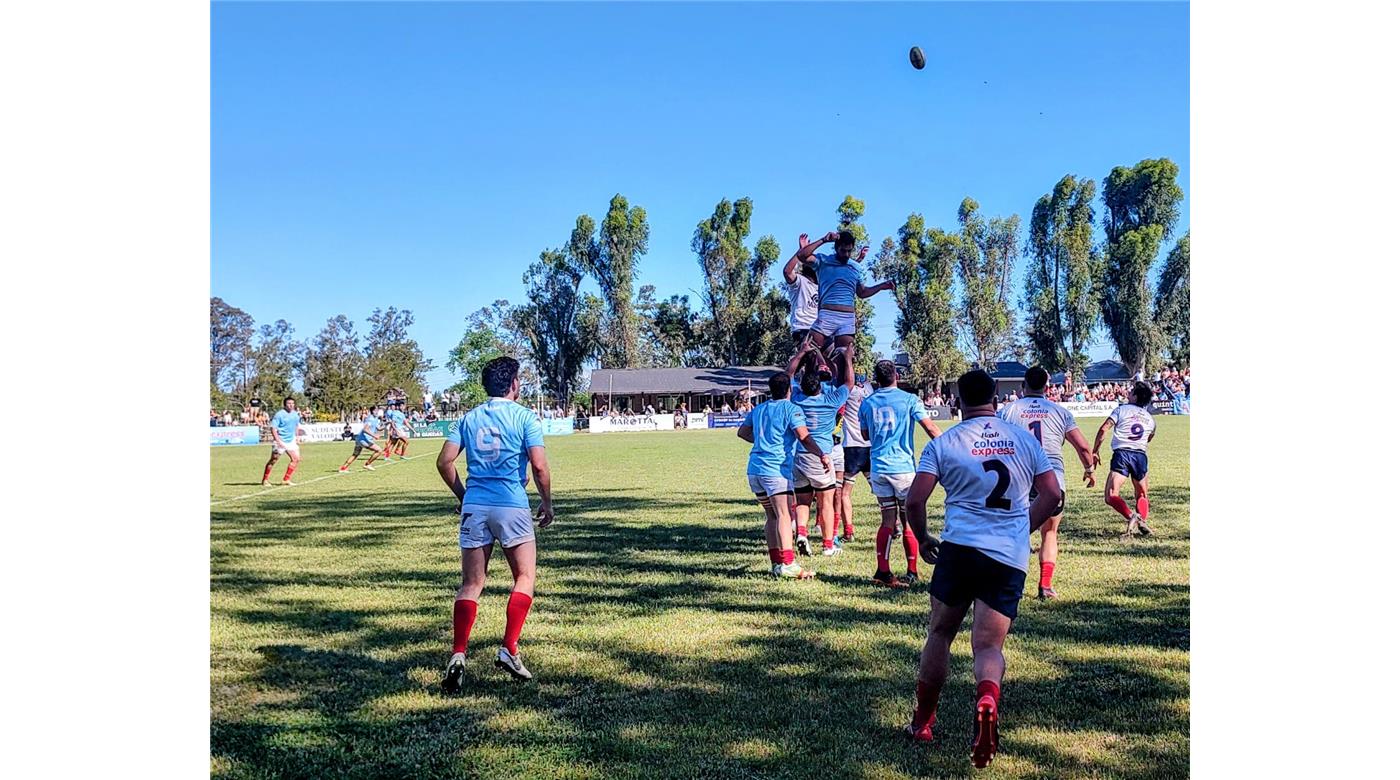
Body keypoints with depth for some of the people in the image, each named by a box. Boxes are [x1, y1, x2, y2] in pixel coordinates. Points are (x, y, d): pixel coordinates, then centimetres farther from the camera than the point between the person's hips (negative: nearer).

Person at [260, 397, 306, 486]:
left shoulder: (295, 414, 7)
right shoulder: (279, 414, -13)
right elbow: (273, 429, -15)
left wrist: (297, 437, 14)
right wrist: (278, 441, -22)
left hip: (291, 441, 6)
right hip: (280, 441, -6)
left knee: (296, 459, 0)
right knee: (273, 460, 0)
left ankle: (286, 479, 9)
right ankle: (265, 480, 11)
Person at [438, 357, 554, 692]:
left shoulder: (469, 418, 10)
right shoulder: (525, 417, -1)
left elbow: (445, 462, 4)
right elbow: (539, 465, -9)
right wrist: (547, 503, 4)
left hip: (474, 506, 4)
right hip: (512, 506, -3)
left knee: (471, 584, 8)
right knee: (524, 578, 11)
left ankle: (458, 655, -3)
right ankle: (509, 650, 2)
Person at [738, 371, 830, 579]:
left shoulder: (758, 409, 18)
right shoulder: (791, 409, -3)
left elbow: (742, 432, 29)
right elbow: (804, 437, -16)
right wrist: (821, 455, -18)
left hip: (754, 468, 7)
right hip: (776, 469, -7)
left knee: (771, 515, 14)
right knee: (784, 515, -13)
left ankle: (776, 562, 13)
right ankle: (787, 564, -23)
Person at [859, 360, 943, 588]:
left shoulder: (867, 402, 6)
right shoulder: (908, 399, -5)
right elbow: (930, 428, -9)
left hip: (878, 468, 4)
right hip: (903, 467, -3)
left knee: (888, 520, 9)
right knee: (909, 521, 6)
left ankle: (882, 571, 4)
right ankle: (912, 573, 12)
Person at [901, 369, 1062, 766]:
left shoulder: (943, 443, 1)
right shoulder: (1025, 440, 10)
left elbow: (915, 500, -6)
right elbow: (1052, 495, 9)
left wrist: (922, 539, 11)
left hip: (960, 548, -2)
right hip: (1011, 558, 2)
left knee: (939, 635, 16)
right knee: (989, 646, 5)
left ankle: (922, 724, 23)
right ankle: (988, 696, -29)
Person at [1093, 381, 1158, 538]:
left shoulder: (1122, 409, 8)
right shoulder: (1150, 418, 20)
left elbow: (1103, 430, 0)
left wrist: (1095, 452, 7)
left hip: (1122, 453, -4)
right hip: (1141, 455, 4)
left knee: (1110, 496, -7)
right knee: (1142, 495, 19)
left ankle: (1131, 516, -29)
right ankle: (1142, 521, -4)